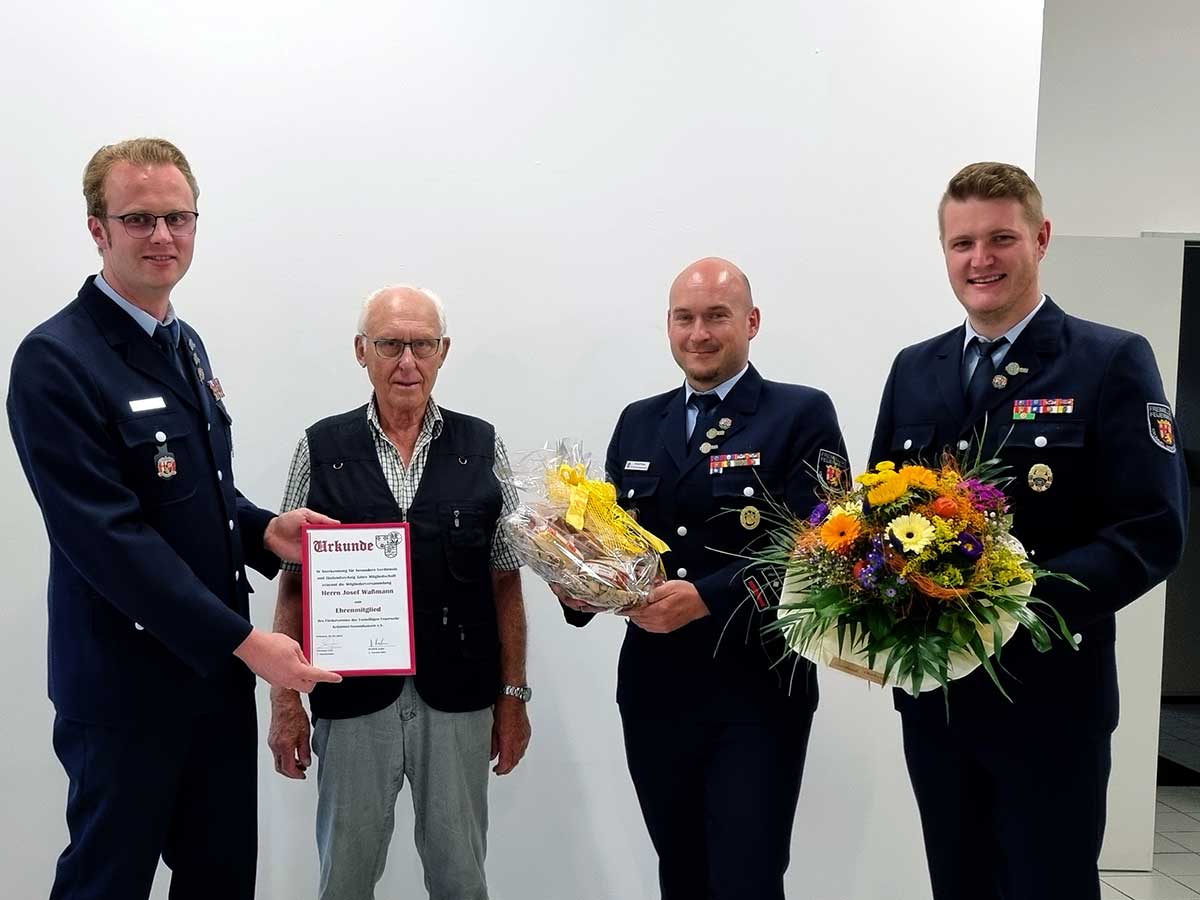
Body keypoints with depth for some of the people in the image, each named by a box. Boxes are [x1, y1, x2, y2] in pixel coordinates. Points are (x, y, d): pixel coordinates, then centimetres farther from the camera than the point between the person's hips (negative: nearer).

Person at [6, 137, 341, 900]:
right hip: (126, 684, -7)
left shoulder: (186, 344, 10)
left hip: (215, 664, 8)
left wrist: (263, 529, -3)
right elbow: (107, 537, -22)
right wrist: (244, 641, -21)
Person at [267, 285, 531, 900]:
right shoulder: (322, 448, 0)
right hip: (353, 697, 0)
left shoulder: (481, 447, 1)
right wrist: (285, 700, -1)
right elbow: (295, 581, 3)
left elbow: (505, 580, 4)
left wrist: (513, 695, 3)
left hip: (458, 698, 1)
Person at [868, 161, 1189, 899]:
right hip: (933, 693, 5)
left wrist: (1024, 598, -26)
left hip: (1049, 699, -4)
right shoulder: (914, 369, 8)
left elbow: (1153, 532, -13)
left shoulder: (1114, 363, -7)